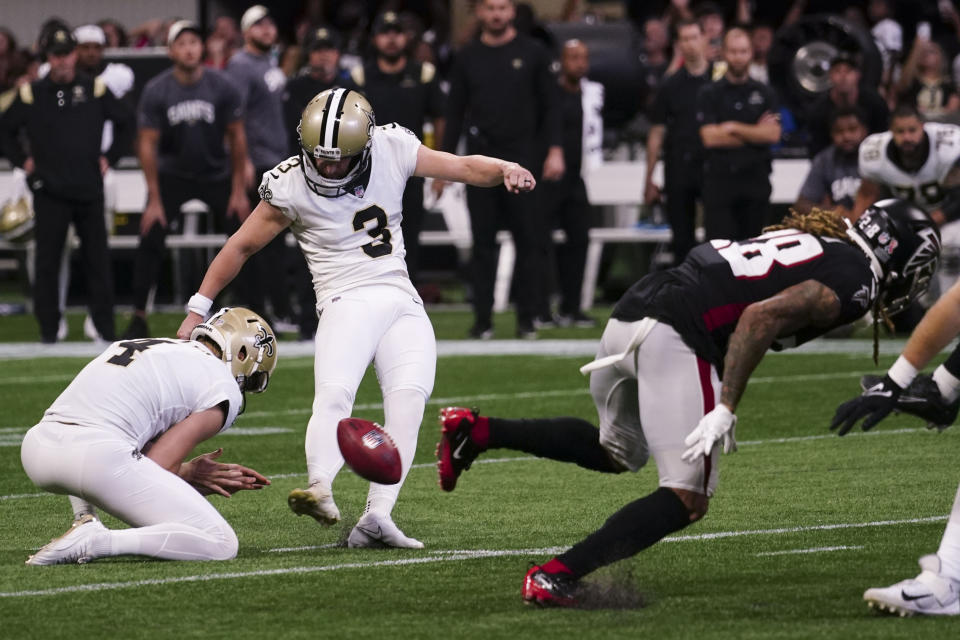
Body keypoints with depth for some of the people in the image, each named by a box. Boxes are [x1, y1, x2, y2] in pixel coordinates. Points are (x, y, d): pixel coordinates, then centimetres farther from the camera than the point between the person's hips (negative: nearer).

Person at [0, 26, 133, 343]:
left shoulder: (95, 90, 6)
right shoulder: (32, 94, 3)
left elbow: (125, 123, 19)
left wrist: (109, 157, 10)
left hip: (89, 188, 1)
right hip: (49, 191, -1)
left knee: (97, 258, 2)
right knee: (47, 261, -1)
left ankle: (105, 326, 8)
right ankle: (48, 328, 5)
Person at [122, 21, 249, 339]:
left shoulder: (222, 87, -15)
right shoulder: (156, 91, -16)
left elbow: (237, 138, -6)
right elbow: (148, 145, -12)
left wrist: (239, 191, -7)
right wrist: (154, 200, -14)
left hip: (216, 173, 1)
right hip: (172, 175, -1)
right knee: (150, 240, -11)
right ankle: (139, 318, -3)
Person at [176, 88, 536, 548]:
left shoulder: (392, 151, 2)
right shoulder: (290, 186, -4)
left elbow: (464, 167, 10)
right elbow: (241, 247, 6)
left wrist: (505, 170, -11)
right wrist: (197, 310, 8)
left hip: (401, 302, 3)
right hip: (346, 301, -3)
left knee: (408, 397, -20)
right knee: (333, 395, -28)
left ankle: (377, 516, -29)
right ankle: (320, 491, -49)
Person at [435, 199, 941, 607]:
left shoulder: (816, 239, 25)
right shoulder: (854, 281, -3)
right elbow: (762, 316, -15)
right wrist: (725, 409, -17)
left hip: (630, 311, 9)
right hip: (676, 340, -9)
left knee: (615, 452, 31)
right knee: (686, 499, -3)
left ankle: (476, 432, 20)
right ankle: (556, 576, -14)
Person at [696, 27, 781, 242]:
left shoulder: (764, 93, 11)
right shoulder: (709, 94, 5)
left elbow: (773, 135, -2)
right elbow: (710, 137, -8)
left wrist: (734, 128, -7)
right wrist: (754, 132, -3)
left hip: (756, 179, 2)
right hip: (719, 178, -2)